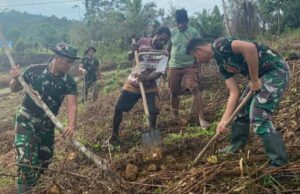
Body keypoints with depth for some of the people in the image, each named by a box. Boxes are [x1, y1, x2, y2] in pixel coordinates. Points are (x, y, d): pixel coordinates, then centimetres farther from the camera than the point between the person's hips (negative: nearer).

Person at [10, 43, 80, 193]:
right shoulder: (34, 70, -16)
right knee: (27, 160, -16)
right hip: (26, 121, -3)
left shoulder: (69, 82, -12)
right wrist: (16, 79, -26)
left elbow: (72, 104, -25)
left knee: (45, 159, 15)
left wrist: (71, 125, -44)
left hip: (47, 124, 4)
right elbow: (14, 89, -3)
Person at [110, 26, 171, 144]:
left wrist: (146, 78, -39)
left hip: (150, 85, -1)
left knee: (153, 111, -15)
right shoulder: (143, 41, -6)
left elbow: (159, 72, -21)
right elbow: (129, 57, 6)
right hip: (133, 82, 2)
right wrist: (133, 50, -16)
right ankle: (114, 135, 16)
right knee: (118, 108, -1)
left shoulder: (164, 53, -12)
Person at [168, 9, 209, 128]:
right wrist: (166, 64, 7)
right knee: (174, 92, 9)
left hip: (189, 66, -3)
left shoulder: (193, 32, -5)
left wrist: (197, 62, -11)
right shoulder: (172, 32, 4)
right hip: (174, 67, 3)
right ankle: (175, 117, 29)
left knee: (195, 89, -18)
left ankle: (201, 118, -19)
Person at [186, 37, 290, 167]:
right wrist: (224, 120, 4)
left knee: (258, 117, -13)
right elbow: (234, 93, 8)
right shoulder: (222, 64, 12)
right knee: (241, 110, 18)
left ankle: (279, 163, -2)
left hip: (276, 71, -10)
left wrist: (254, 80, -21)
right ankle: (236, 146, 36)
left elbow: (250, 47, -31)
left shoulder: (219, 45, -15)